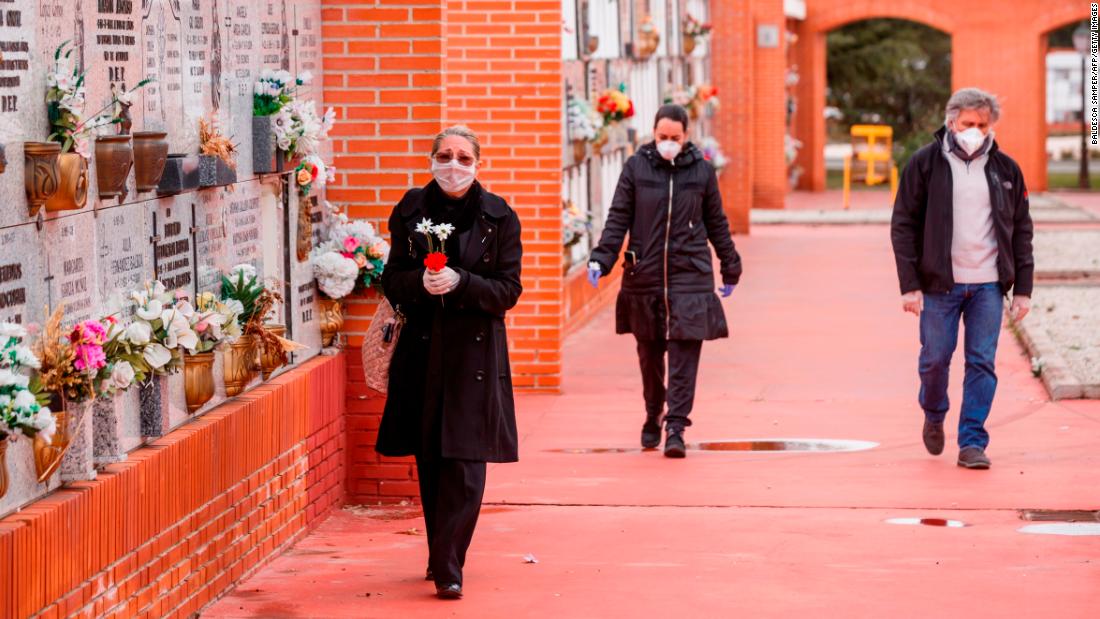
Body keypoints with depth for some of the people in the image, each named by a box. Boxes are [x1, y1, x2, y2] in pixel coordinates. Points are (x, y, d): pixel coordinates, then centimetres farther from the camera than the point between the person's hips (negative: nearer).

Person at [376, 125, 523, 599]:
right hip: (422, 347, 2)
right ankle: (442, 555, 20)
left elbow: (508, 290, -2)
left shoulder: (499, 218, 0)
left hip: (475, 350, -2)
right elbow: (392, 280, 7)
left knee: (465, 462, -8)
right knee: (429, 460, 6)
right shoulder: (411, 211, 6)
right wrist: (420, 281, -15)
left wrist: (460, 283, -19)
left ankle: (448, 567, -8)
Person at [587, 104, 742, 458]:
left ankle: (676, 427, -11)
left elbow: (716, 223, 13)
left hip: (690, 275, -1)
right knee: (649, 355, 10)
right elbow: (618, 218, 3)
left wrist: (730, 267, 19)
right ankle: (653, 419, 26)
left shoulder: (702, 170, 4)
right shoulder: (636, 167, 3)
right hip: (645, 275, 1)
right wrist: (601, 259, -9)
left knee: (684, 354, -9)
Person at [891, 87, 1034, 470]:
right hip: (940, 282, -2)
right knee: (935, 359, 3)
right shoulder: (925, 163, -1)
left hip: (988, 284, 2)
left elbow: (1021, 230, 12)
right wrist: (910, 285, -8)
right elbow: (903, 226, -2)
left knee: (982, 363, -3)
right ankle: (933, 416, 31)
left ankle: (972, 443, 3)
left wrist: (1022, 288, 5)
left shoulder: (1005, 169, 8)